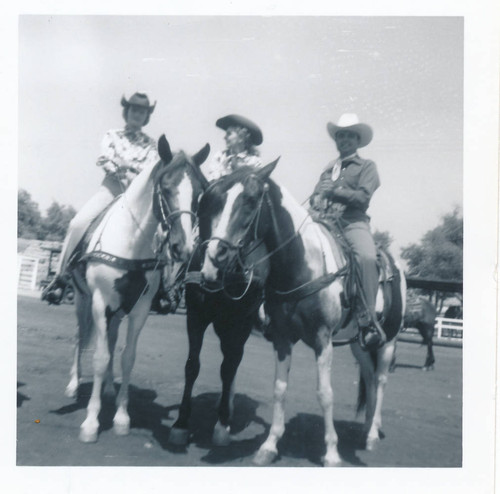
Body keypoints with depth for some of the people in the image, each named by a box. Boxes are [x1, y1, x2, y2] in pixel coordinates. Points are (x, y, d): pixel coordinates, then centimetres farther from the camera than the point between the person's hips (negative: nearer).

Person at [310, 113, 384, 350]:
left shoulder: (367, 166, 11)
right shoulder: (328, 168, 27)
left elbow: (363, 197, -4)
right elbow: (315, 195, 21)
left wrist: (334, 191, -10)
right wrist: (317, 200, -2)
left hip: (353, 223, -5)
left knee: (367, 257, -35)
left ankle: (367, 319, -29)